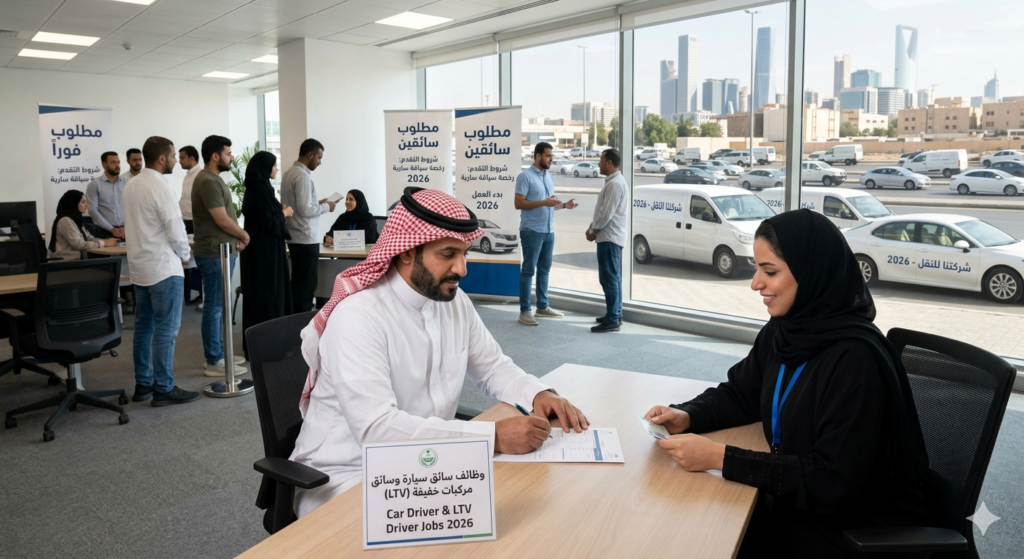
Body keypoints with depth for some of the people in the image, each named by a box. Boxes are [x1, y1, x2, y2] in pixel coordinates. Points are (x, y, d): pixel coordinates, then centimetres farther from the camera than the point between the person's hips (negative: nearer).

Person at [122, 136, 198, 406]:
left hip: (140, 265, 9)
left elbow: (138, 224, 13)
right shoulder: (160, 187, -17)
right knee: (165, 329, -3)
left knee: (144, 326, 14)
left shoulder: (131, 185, 9)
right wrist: (184, 255, 0)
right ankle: (164, 389, 2)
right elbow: (175, 229, -18)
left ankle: (143, 384, 21)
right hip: (164, 267, -9)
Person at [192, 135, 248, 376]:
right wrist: (243, 234, -5)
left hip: (222, 250, 10)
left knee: (219, 306, 16)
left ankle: (219, 353, 26)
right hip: (214, 253, -10)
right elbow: (222, 220, -21)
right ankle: (213, 362, 2)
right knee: (214, 307, -4)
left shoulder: (214, 179, 14)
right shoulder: (208, 181, -18)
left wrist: (236, 236, 2)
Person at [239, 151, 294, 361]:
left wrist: (279, 211, 11)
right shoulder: (262, 190, -18)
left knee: (257, 295, 14)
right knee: (267, 294, -3)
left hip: (258, 248, 10)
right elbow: (270, 223, -21)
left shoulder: (254, 188, 11)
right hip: (266, 249, -10)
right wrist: (284, 213, -5)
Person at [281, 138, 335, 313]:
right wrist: (326, 206, -8)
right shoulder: (302, 175, -17)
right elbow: (305, 209, -22)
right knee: (306, 285, -3)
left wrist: (318, 203, 12)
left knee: (299, 283, 15)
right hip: (306, 239, -10)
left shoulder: (289, 172, 12)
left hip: (295, 237, 10)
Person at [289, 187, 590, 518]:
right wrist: (495, 436, -34)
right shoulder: (358, 315, -23)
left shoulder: (454, 301, 0)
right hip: (347, 476, -7)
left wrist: (539, 394, -9)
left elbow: (494, 368, 13)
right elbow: (377, 428, -32)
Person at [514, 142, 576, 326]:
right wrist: (543, 202, -23)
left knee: (544, 269, 13)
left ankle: (542, 307, 23)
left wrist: (563, 205, 3)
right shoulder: (525, 176, -10)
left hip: (549, 231, 8)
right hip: (532, 231, -8)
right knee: (528, 270, -4)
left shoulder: (548, 176, 15)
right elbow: (519, 204, -16)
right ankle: (524, 311, 0)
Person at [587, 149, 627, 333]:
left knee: (609, 278, -9)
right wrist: (593, 226, 8)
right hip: (611, 236, 11)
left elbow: (606, 213, -21)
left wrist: (592, 231, -9)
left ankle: (612, 320, -7)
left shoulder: (614, 184, -18)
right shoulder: (614, 181, 16)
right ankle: (615, 314, 23)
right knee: (613, 277, 15)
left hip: (609, 237, -11)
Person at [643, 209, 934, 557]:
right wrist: (687, 416, -9)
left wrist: (719, 458, -30)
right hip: (803, 504, 7)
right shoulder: (782, 331, -2)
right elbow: (740, 393, 11)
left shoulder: (856, 358, -27)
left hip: (861, 530, -6)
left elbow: (833, 479, -28)